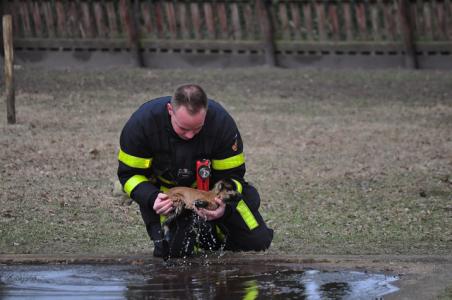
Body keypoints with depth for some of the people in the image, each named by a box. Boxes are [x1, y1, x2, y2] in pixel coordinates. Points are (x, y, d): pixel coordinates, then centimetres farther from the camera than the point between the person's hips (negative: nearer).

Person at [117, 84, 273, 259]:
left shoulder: (222, 122, -27)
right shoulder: (142, 122, -29)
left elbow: (231, 175, -18)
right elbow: (129, 173, -19)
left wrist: (224, 205, -40)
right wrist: (152, 198, -38)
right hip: (162, 190, -1)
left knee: (258, 241, -8)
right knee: (173, 251, -22)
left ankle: (211, 233, 21)